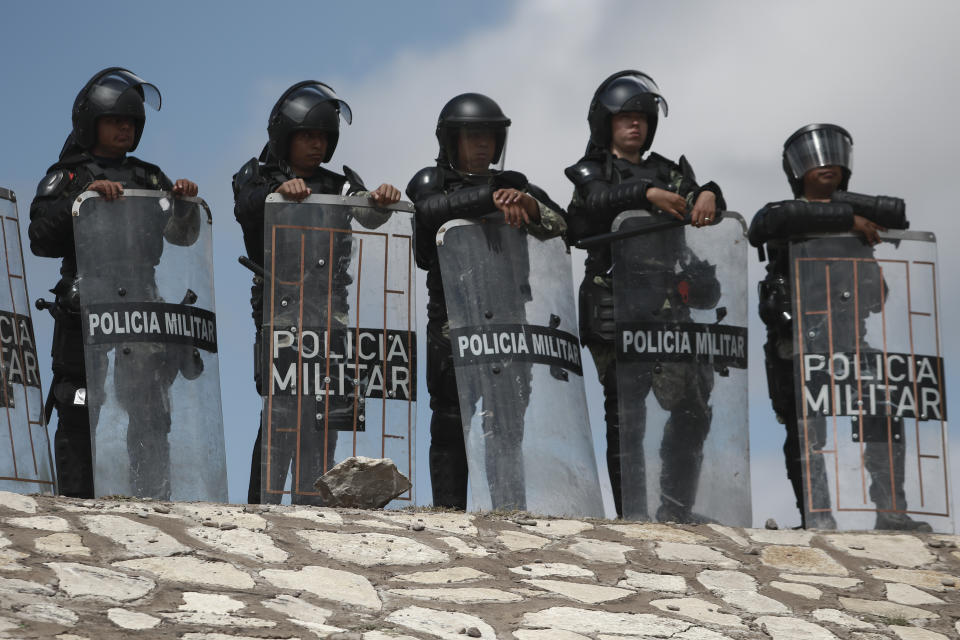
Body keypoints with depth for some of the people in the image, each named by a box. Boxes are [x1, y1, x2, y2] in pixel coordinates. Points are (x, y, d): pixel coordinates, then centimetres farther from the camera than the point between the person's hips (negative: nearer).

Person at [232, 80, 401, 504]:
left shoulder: (339, 185, 18)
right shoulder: (258, 178, 9)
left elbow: (367, 215, -1)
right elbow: (246, 207, -14)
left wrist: (380, 200, -25)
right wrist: (279, 191, -35)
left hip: (329, 314, 4)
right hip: (278, 309, -4)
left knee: (325, 418, 0)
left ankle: (312, 509, 5)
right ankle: (262, 505, -15)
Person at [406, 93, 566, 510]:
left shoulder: (515, 185, 17)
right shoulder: (432, 181, 7)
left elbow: (558, 224, 1)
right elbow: (431, 209, -17)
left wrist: (527, 204, -20)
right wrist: (490, 198, -25)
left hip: (508, 322, 3)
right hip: (452, 320, -3)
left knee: (508, 426, 3)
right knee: (451, 425, -3)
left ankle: (511, 513, 6)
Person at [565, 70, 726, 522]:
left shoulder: (669, 172, 24)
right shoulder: (592, 171, 10)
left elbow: (696, 210, 10)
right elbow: (598, 200, -13)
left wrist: (708, 195, -13)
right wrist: (646, 193, -28)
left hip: (668, 306, 4)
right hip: (614, 306, -4)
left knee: (694, 407, -3)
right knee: (625, 413, -7)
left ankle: (676, 511, 5)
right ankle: (632, 514, -5)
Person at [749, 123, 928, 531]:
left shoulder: (854, 209, 18)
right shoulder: (782, 213, 5)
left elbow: (899, 215, -2)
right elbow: (776, 221, -21)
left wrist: (841, 203, -8)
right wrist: (846, 219, -21)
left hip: (851, 338, 4)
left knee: (883, 421, -5)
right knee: (807, 431, -6)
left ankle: (891, 512, 0)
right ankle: (815, 516, -3)